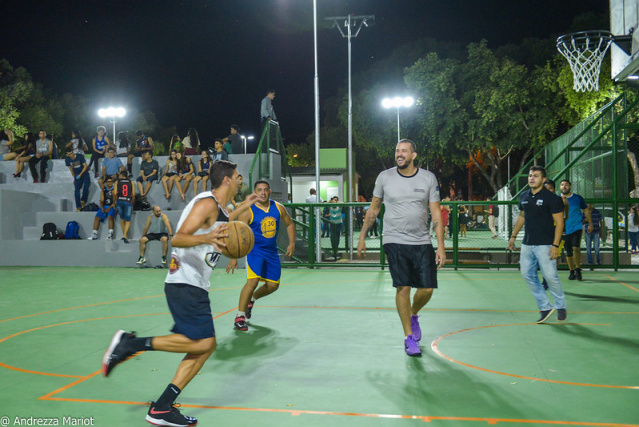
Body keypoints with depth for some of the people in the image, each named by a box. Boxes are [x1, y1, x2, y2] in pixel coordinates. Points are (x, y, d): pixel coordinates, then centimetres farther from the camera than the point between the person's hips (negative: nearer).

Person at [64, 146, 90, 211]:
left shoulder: (80, 156, -14)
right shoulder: (67, 160, -4)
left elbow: (85, 166, -9)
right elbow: (71, 170, 9)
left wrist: (80, 174, -18)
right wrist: (74, 178, 14)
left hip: (84, 174, -2)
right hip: (77, 176, 2)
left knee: (86, 186, -19)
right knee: (76, 190, -9)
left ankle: (83, 201, -3)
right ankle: (78, 207, -9)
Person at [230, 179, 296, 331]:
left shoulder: (278, 208, 0)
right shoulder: (248, 211, -14)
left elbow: (289, 224, 16)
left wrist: (292, 243, 6)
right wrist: (234, 257, -19)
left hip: (271, 251, 6)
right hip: (254, 249, -6)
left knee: (273, 285, 9)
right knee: (253, 280, -22)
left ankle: (251, 300, 37)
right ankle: (240, 316, -11)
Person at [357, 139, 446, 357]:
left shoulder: (428, 178, 1)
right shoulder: (384, 177, 1)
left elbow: (436, 214, 1)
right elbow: (374, 209, 12)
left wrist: (441, 246, -5)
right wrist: (362, 237, 12)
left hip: (422, 242, 2)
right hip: (394, 241, -1)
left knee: (427, 289, 0)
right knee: (403, 287, -7)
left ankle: (413, 316, 34)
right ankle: (409, 338, 7)